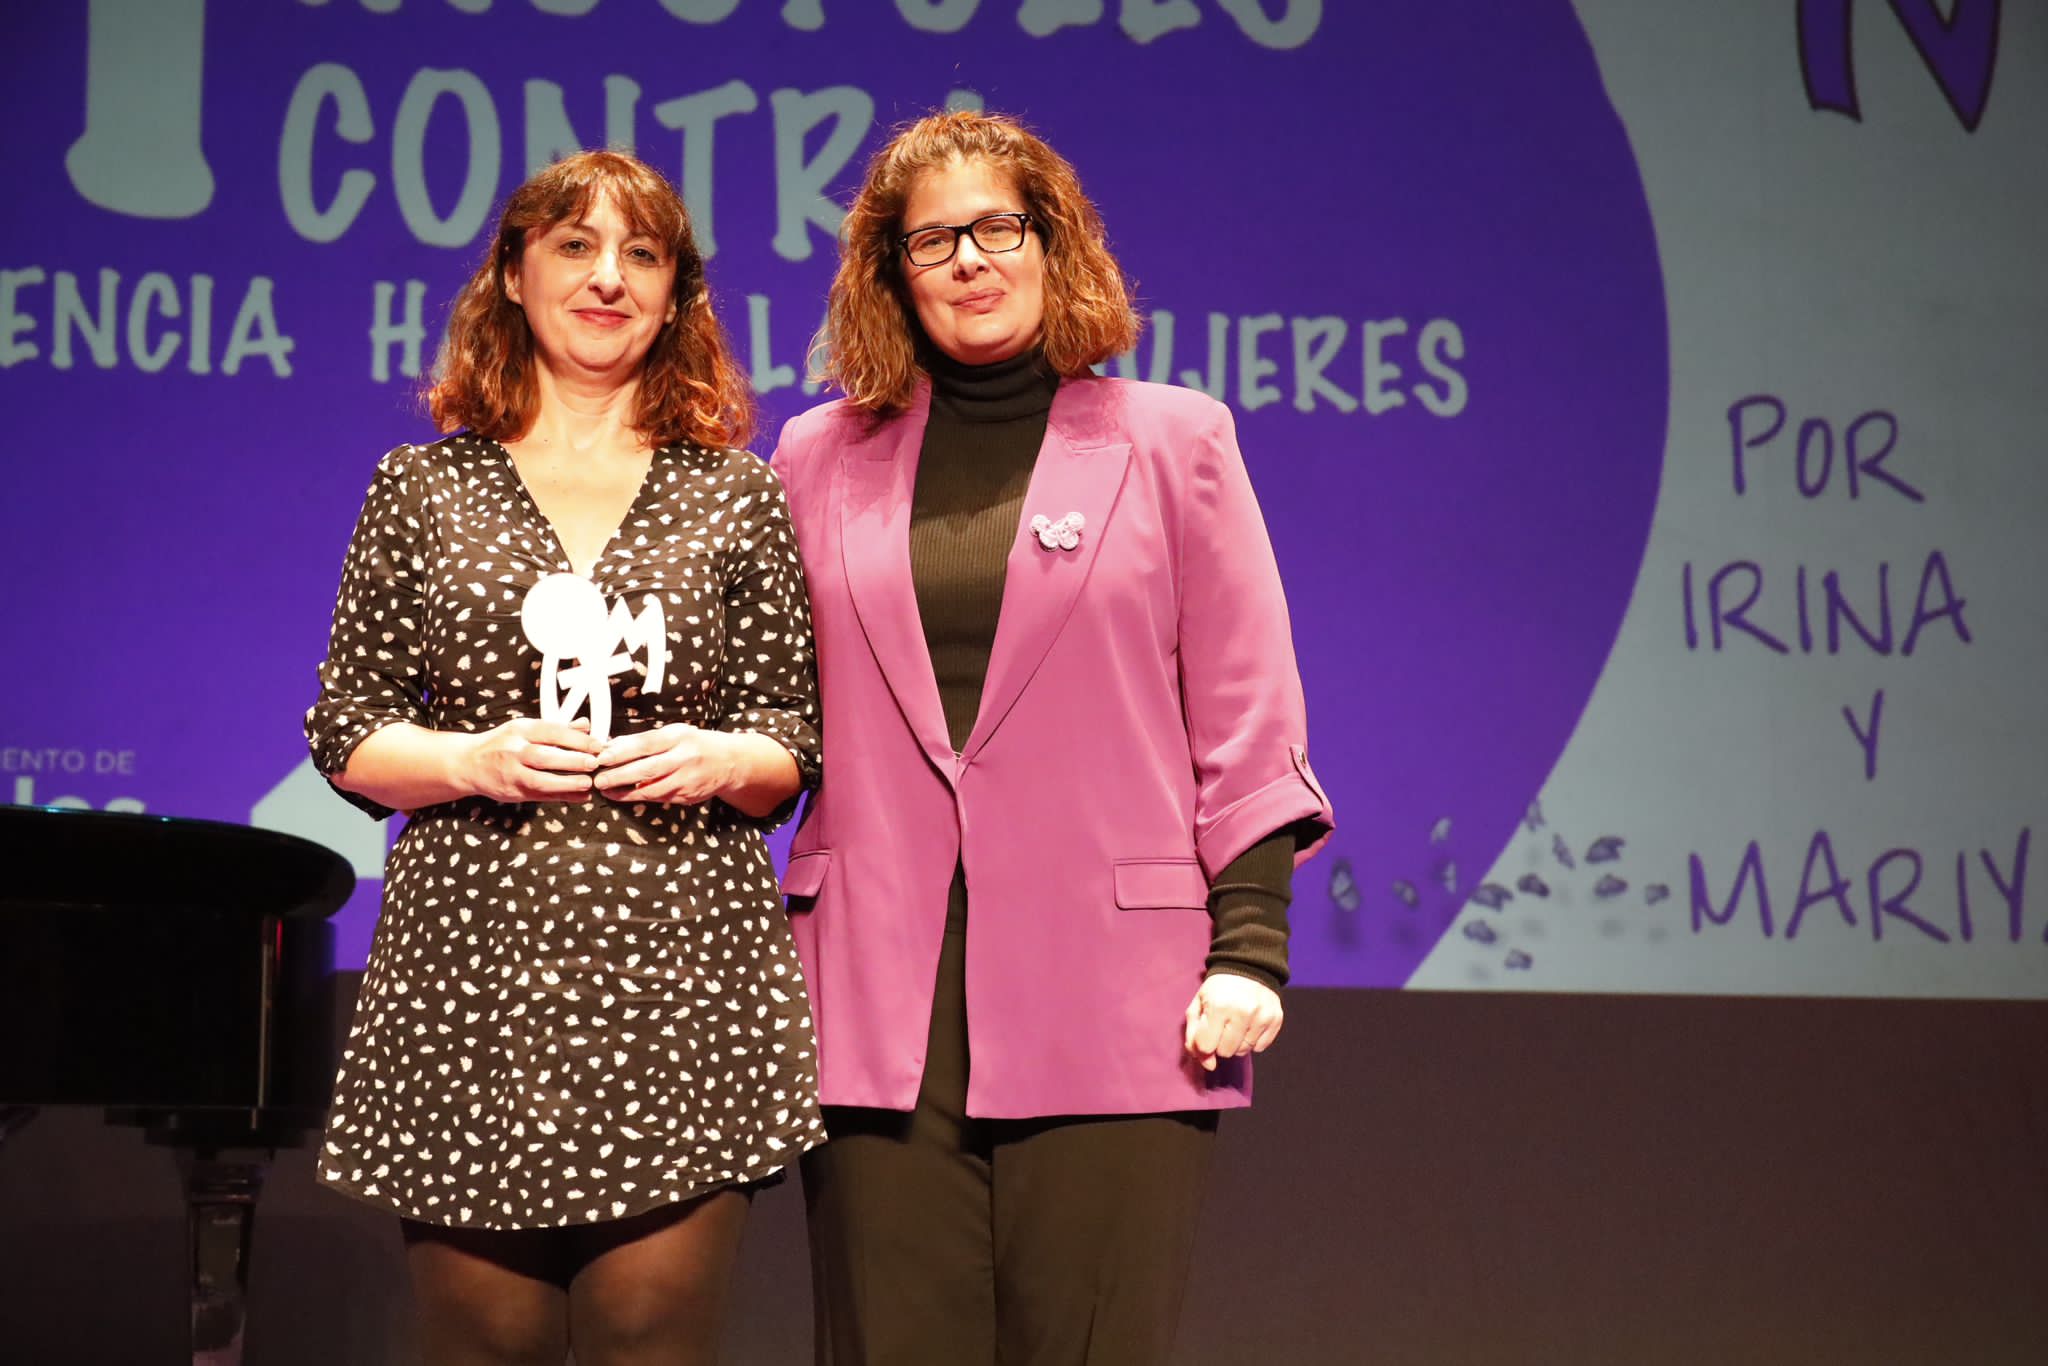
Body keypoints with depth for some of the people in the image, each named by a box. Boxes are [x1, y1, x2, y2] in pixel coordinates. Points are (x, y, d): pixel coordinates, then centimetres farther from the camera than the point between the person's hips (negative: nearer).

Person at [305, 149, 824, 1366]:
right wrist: (470, 760, -10)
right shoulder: (422, 490, 11)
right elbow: (347, 733, 9)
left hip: (681, 987, 0)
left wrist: (721, 761, -10)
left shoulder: (738, 498, 11)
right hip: (472, 983, 0)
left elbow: (794, 750, 12)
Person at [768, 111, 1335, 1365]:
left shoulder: (1172, 439, 8)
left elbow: (1248, 718, 5)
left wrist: (1252, 940, -4)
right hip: (882, 1002, 2)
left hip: (1109, 1006, -2)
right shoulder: (821, 457, 13)